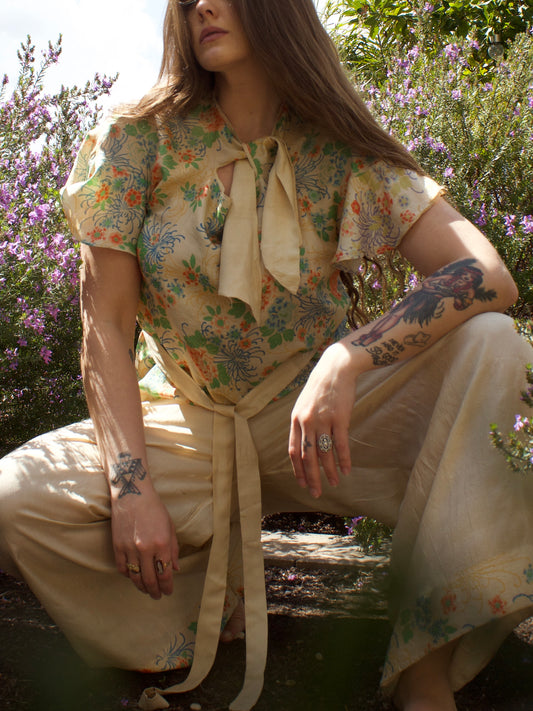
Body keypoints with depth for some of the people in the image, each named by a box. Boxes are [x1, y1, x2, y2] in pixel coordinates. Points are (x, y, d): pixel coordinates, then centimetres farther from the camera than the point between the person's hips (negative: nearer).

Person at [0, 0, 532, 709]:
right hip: (185, 423, 0)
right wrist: (133, 485, -20)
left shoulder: (342, 153, -6)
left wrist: (347, 358, -34)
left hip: (313, 414, 1)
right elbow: (106, 324, -8)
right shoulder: (138, 139, -5)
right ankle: (215, 588, 2)